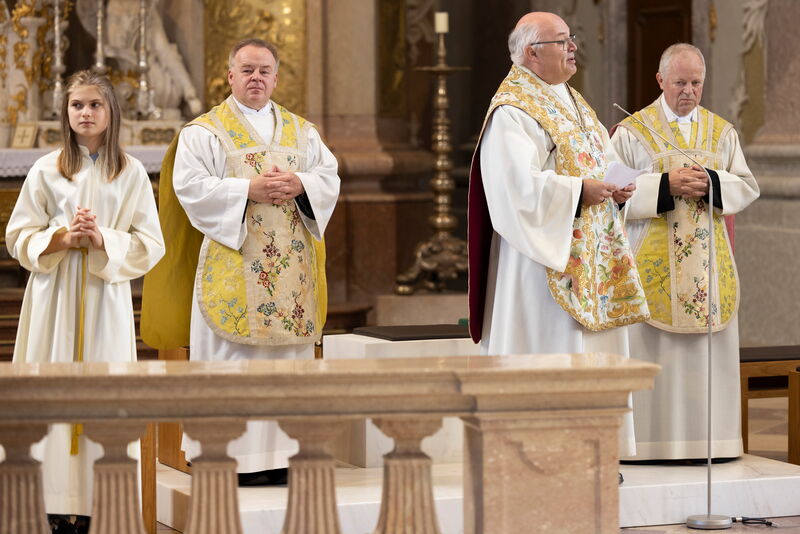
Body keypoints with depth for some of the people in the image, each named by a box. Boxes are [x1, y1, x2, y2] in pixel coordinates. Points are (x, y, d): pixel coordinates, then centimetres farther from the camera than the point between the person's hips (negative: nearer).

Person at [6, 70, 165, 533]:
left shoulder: (131, 173, 5)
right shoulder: (46, 171, 6)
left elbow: (151, 246, 2)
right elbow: (19, 236, 5)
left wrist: (103, 239, -13)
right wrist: (62, 238, -12)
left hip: (106, 296, 0)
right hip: (54, 294, 0)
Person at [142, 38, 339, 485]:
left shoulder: (302, 131, 16)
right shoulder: (204, 131, 3)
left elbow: (329, 177, 10)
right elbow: (191, 185, -9)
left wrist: (299, 184, -11)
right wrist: (249, 190, -18)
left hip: (291, 269, 4)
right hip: (233, 261, -4)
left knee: (286, 358, 2)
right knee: (232, 360, -7)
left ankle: (278, 455, 6)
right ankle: (233, 457, -5)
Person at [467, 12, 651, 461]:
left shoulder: (574, 104, 18)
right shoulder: (512, 112, -12)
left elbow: (604, 162, 23)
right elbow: (520, 183, -23)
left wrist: (617, 188, 3)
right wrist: (579, 189, -19)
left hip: (593, 259, 9)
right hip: (549, 258, -9)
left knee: (598, 352, 8)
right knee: (556, 346, -10)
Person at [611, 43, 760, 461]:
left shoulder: (722, 132, 12)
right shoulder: (632, 132, 2)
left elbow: (747, 187, 6)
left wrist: (710, 183, -13)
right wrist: (666, 186, -17)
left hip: (708, 264, 3)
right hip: (653, 264, -3)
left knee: (708, 352, 2)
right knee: (655, 349, -5)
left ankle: (707, 438, 7)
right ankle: (652, 439, -3)